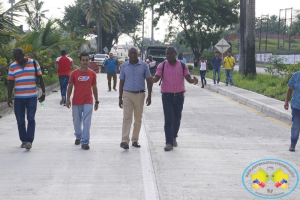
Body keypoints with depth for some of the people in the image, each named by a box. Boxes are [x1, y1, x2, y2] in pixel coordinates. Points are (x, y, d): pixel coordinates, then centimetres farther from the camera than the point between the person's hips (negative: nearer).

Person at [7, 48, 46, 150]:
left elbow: (40, 79, 5)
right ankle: (23, 140, 16)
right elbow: (10, 83, 4)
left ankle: (29, 141, -12)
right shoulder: (12, 67, 3)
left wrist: (43, 93, 1)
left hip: (32, 97, -2)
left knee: (31, 119, -9)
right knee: (20, 120, 5)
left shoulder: (34, 63, 1)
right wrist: (9, 98, -2)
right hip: (18, 98, 2)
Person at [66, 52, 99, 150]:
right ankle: (78, 137, 38)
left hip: (88, 102, -1)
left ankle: (85, 142, -6)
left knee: (86, 122, -8)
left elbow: (94, 88, 9)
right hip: (76, 102, 1)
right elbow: (70, 87, 5)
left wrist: (96, 101, 10)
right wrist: (68, 99, -2)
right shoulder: (74, 73, 0)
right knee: (76, 122, 13)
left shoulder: (92, 74, 2)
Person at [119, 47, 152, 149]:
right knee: (127, 118, -12)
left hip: (140, 95, 1)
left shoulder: (144, 65, 2)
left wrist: (149, 96, -1)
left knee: (138, 119, 7)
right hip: (127, 94, -1)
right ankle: (125, 141, -19)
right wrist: (120, 97, 5)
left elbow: (149, 80, 5)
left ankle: (135, 140, 18)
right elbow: (121, 82, 8)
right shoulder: (124, 66, 4)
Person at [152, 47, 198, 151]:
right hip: (167, 96, -2)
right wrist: (152, 79, -35)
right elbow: (156, 78, -10)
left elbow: (188, 79, -5)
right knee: (168, 119, -10)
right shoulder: (162, 66, 0)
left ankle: (174, 137, 31)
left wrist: (194, 80, -28)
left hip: (179, 96, 2)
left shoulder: (183, 66, 4)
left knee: (177, 119, 10)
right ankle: (169, 143, -9)